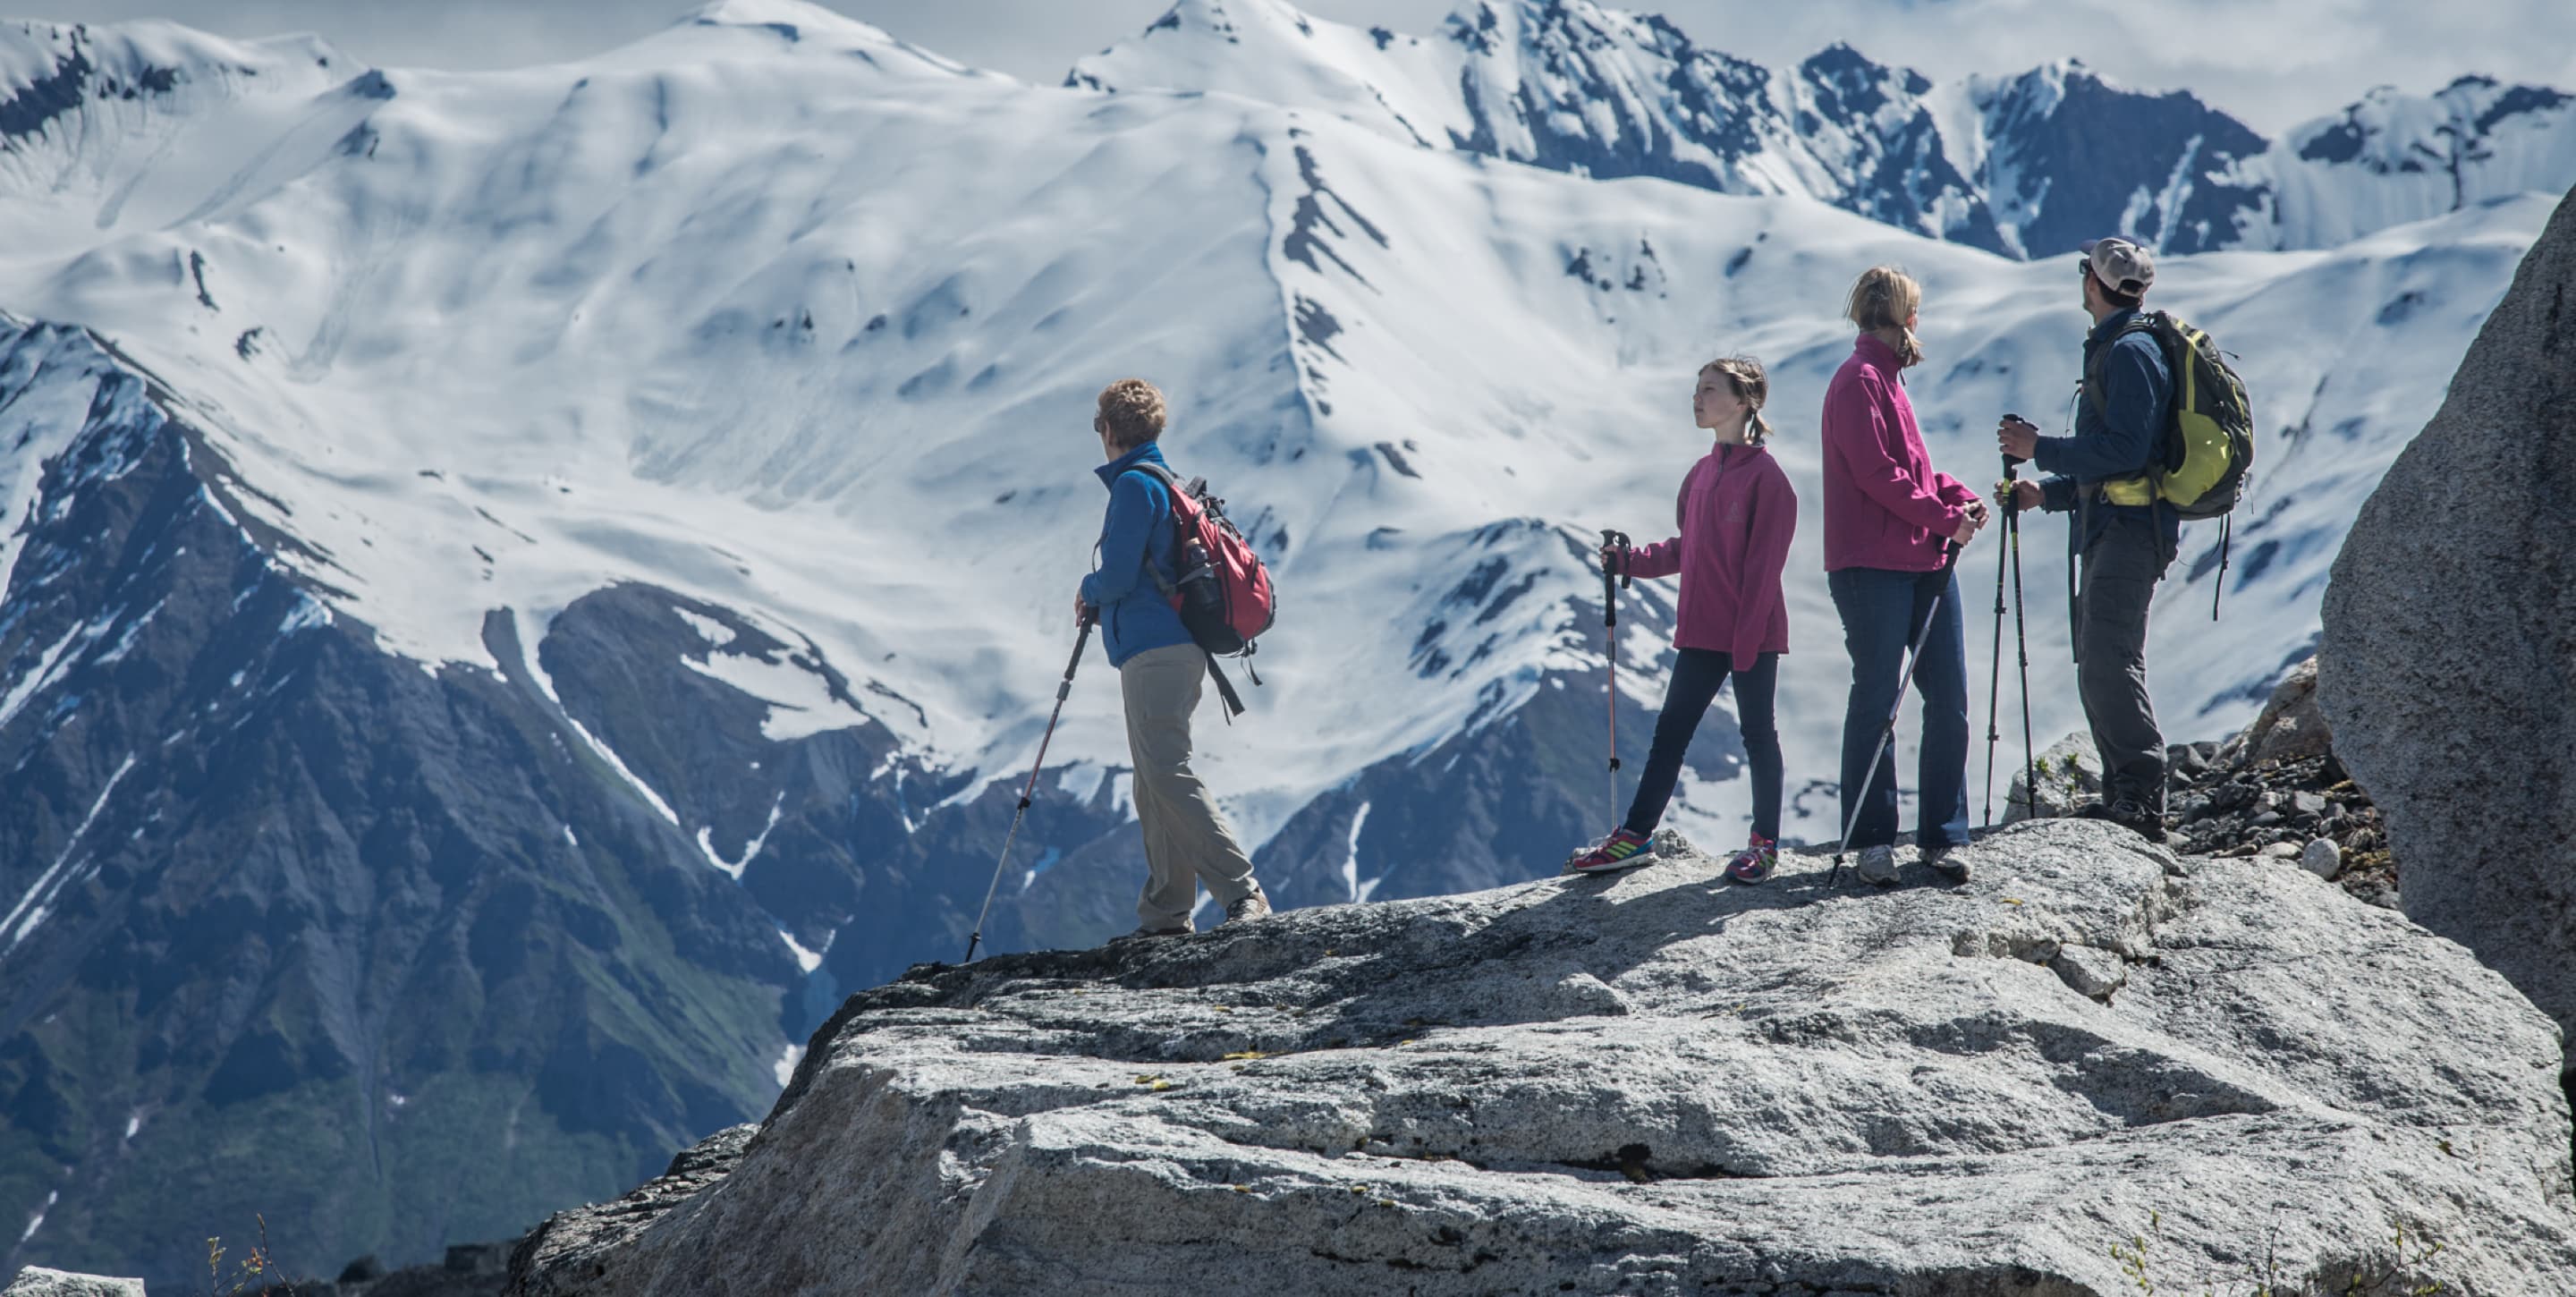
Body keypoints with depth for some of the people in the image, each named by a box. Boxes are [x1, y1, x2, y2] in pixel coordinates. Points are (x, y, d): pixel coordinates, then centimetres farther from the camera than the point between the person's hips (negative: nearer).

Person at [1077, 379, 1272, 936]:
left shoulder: (1134, 485, -10)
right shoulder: (1169, 484, 21)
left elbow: (1118, 576, -17)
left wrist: (1089, 589, 5)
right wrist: (1102, 605, 17)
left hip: (1153, 653, -10)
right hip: (1176, 651, 10)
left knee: (1167, 776, -17)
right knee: (1154, 784, 11)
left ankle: (1241, 892, -25)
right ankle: (1164, 915, 11)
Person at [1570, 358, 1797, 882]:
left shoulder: (1765, 476, -11)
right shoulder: (1700, 474, 12)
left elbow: (1764, 565, -14)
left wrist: (1746, 638, -18)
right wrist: (1630, 561, 6)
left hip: (1753, 634, -7)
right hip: (1702, 633, 7)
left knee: (1757, 731, 3)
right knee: (1671, 729, 8)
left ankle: (1765, 843, 13)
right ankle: (1635, 835, 12)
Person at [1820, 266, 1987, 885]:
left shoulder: (1887, 378, 21)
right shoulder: (1860, 380, -9)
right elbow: (1878, 474, -16)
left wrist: (1958, 496, 6)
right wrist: (1945, 517, -11)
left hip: (1925, 562, 9)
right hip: (1873, 566, -9)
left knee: (1949, 700, 4)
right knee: (1876, 700, -3)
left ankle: (1943, 835, 10)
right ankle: (1872, 839, 5)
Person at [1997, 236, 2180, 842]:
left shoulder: (2130, 352, -12)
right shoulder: (2114, 349, 21)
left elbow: (2124, 451, -22)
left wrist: (2042, 449, -16)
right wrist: (2049, 492, 19)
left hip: (2129, 531, -11)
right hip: (2112, 529, 11)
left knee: (2107, 666, -15)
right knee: (2102, 666, 12)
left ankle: (2142, 800, -17)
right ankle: (2125, 795, 14)